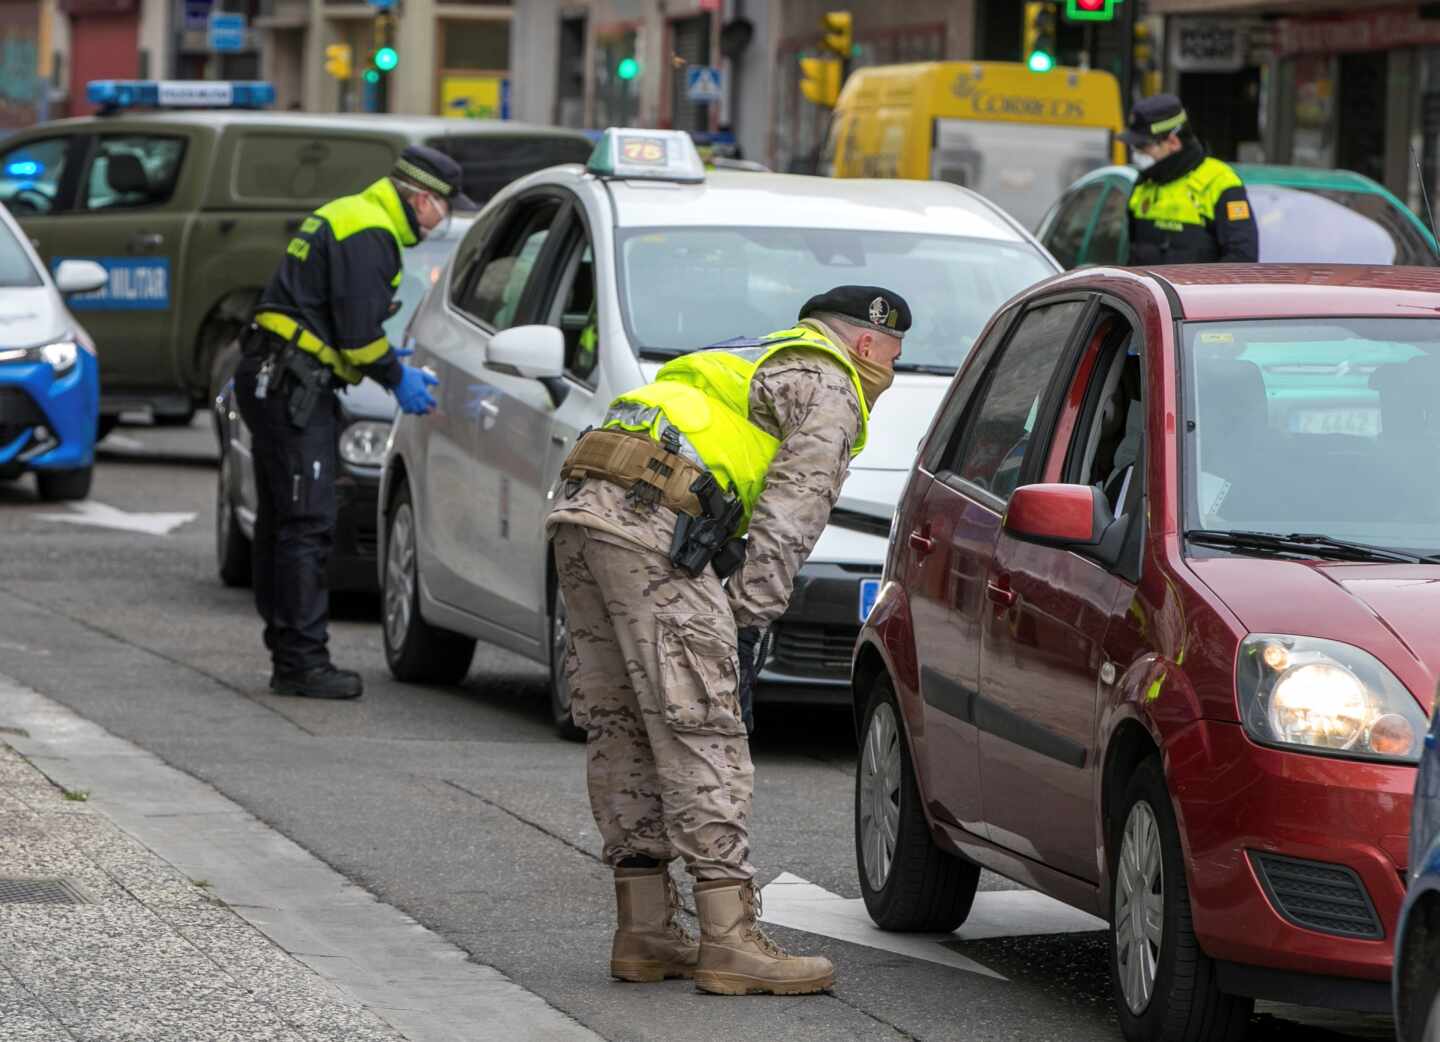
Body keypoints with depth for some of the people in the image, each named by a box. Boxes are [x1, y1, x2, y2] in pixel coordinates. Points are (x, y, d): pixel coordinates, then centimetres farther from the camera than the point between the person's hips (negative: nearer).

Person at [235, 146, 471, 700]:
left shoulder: (347, 218, 19)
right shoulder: (369, 237, -14)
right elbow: (358, 333, -18)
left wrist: (399, 365, 22)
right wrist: (398, 379, -3)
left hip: (271, 383, 11)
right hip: (292, 388, -11)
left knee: (283, 521, 12)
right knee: (306, 523, -10)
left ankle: (288, 656, 16)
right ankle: (302, 660, -11)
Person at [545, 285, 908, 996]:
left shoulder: (749, 359, 35)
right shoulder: (831, 392, 8)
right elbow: (791, 511, -4)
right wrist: (750, 613, -5)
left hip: (579, 510, 9)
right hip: (652, 524, -9)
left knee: (621, 726, 13)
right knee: (698, 731, -9)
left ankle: (644, 932, 17)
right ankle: (729, 942, -11)